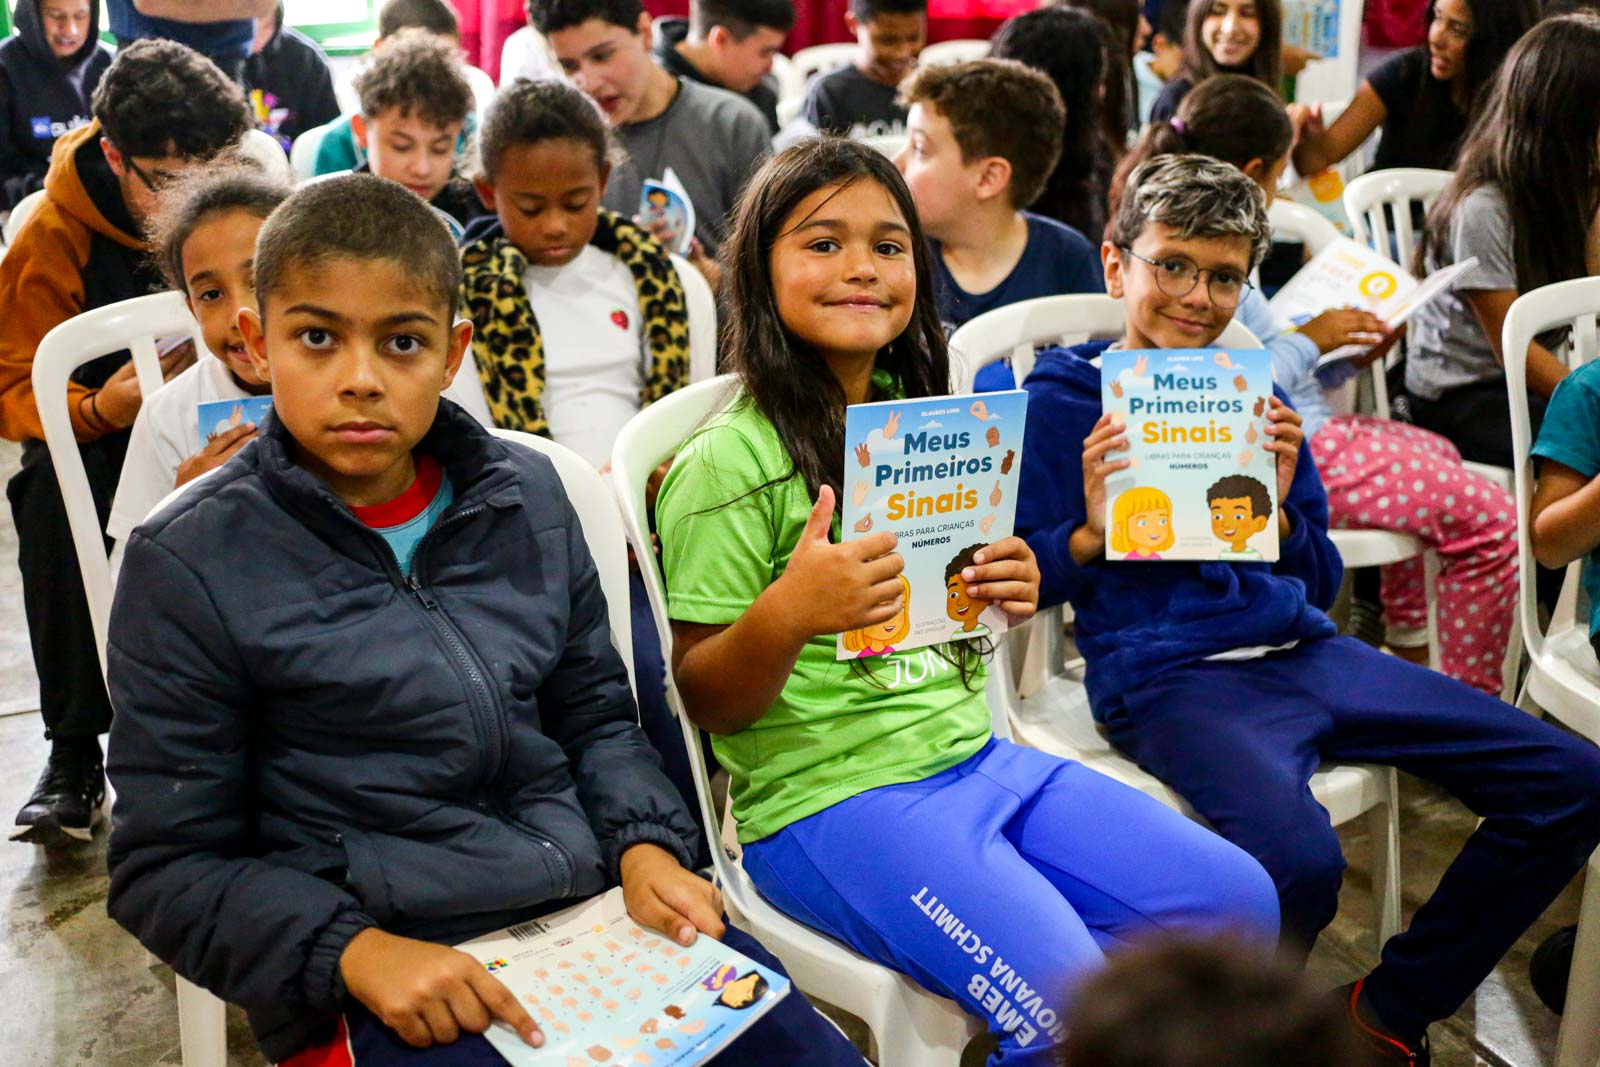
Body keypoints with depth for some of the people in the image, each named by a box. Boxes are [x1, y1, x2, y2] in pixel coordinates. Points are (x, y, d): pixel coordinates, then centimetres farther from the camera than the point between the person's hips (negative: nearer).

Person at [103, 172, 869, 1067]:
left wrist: (646, 848, -2)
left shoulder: (525, 496, 6)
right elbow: (168, 867, -4)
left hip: (594, 899, 4)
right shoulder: (191, 564, -6)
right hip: (377, 982, -3)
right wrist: (356, 950, -17)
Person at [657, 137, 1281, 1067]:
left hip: (974, 755, 7)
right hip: (828, 796, -7)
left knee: (1238, 900, -1)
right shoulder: (730, 463, -11)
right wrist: (786, 615, -30)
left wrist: (1005, 595, 0)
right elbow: (705, 700, -10)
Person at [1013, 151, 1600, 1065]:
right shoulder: (1061, 398, 2)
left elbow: (1319, 586, 18)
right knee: (1300, 860, -36)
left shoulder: (1259, 397, 18)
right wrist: (1093, 530, -17)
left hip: (1299, 650, 7)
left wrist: (1277, 509, -1)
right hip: (1165, 673, -6)